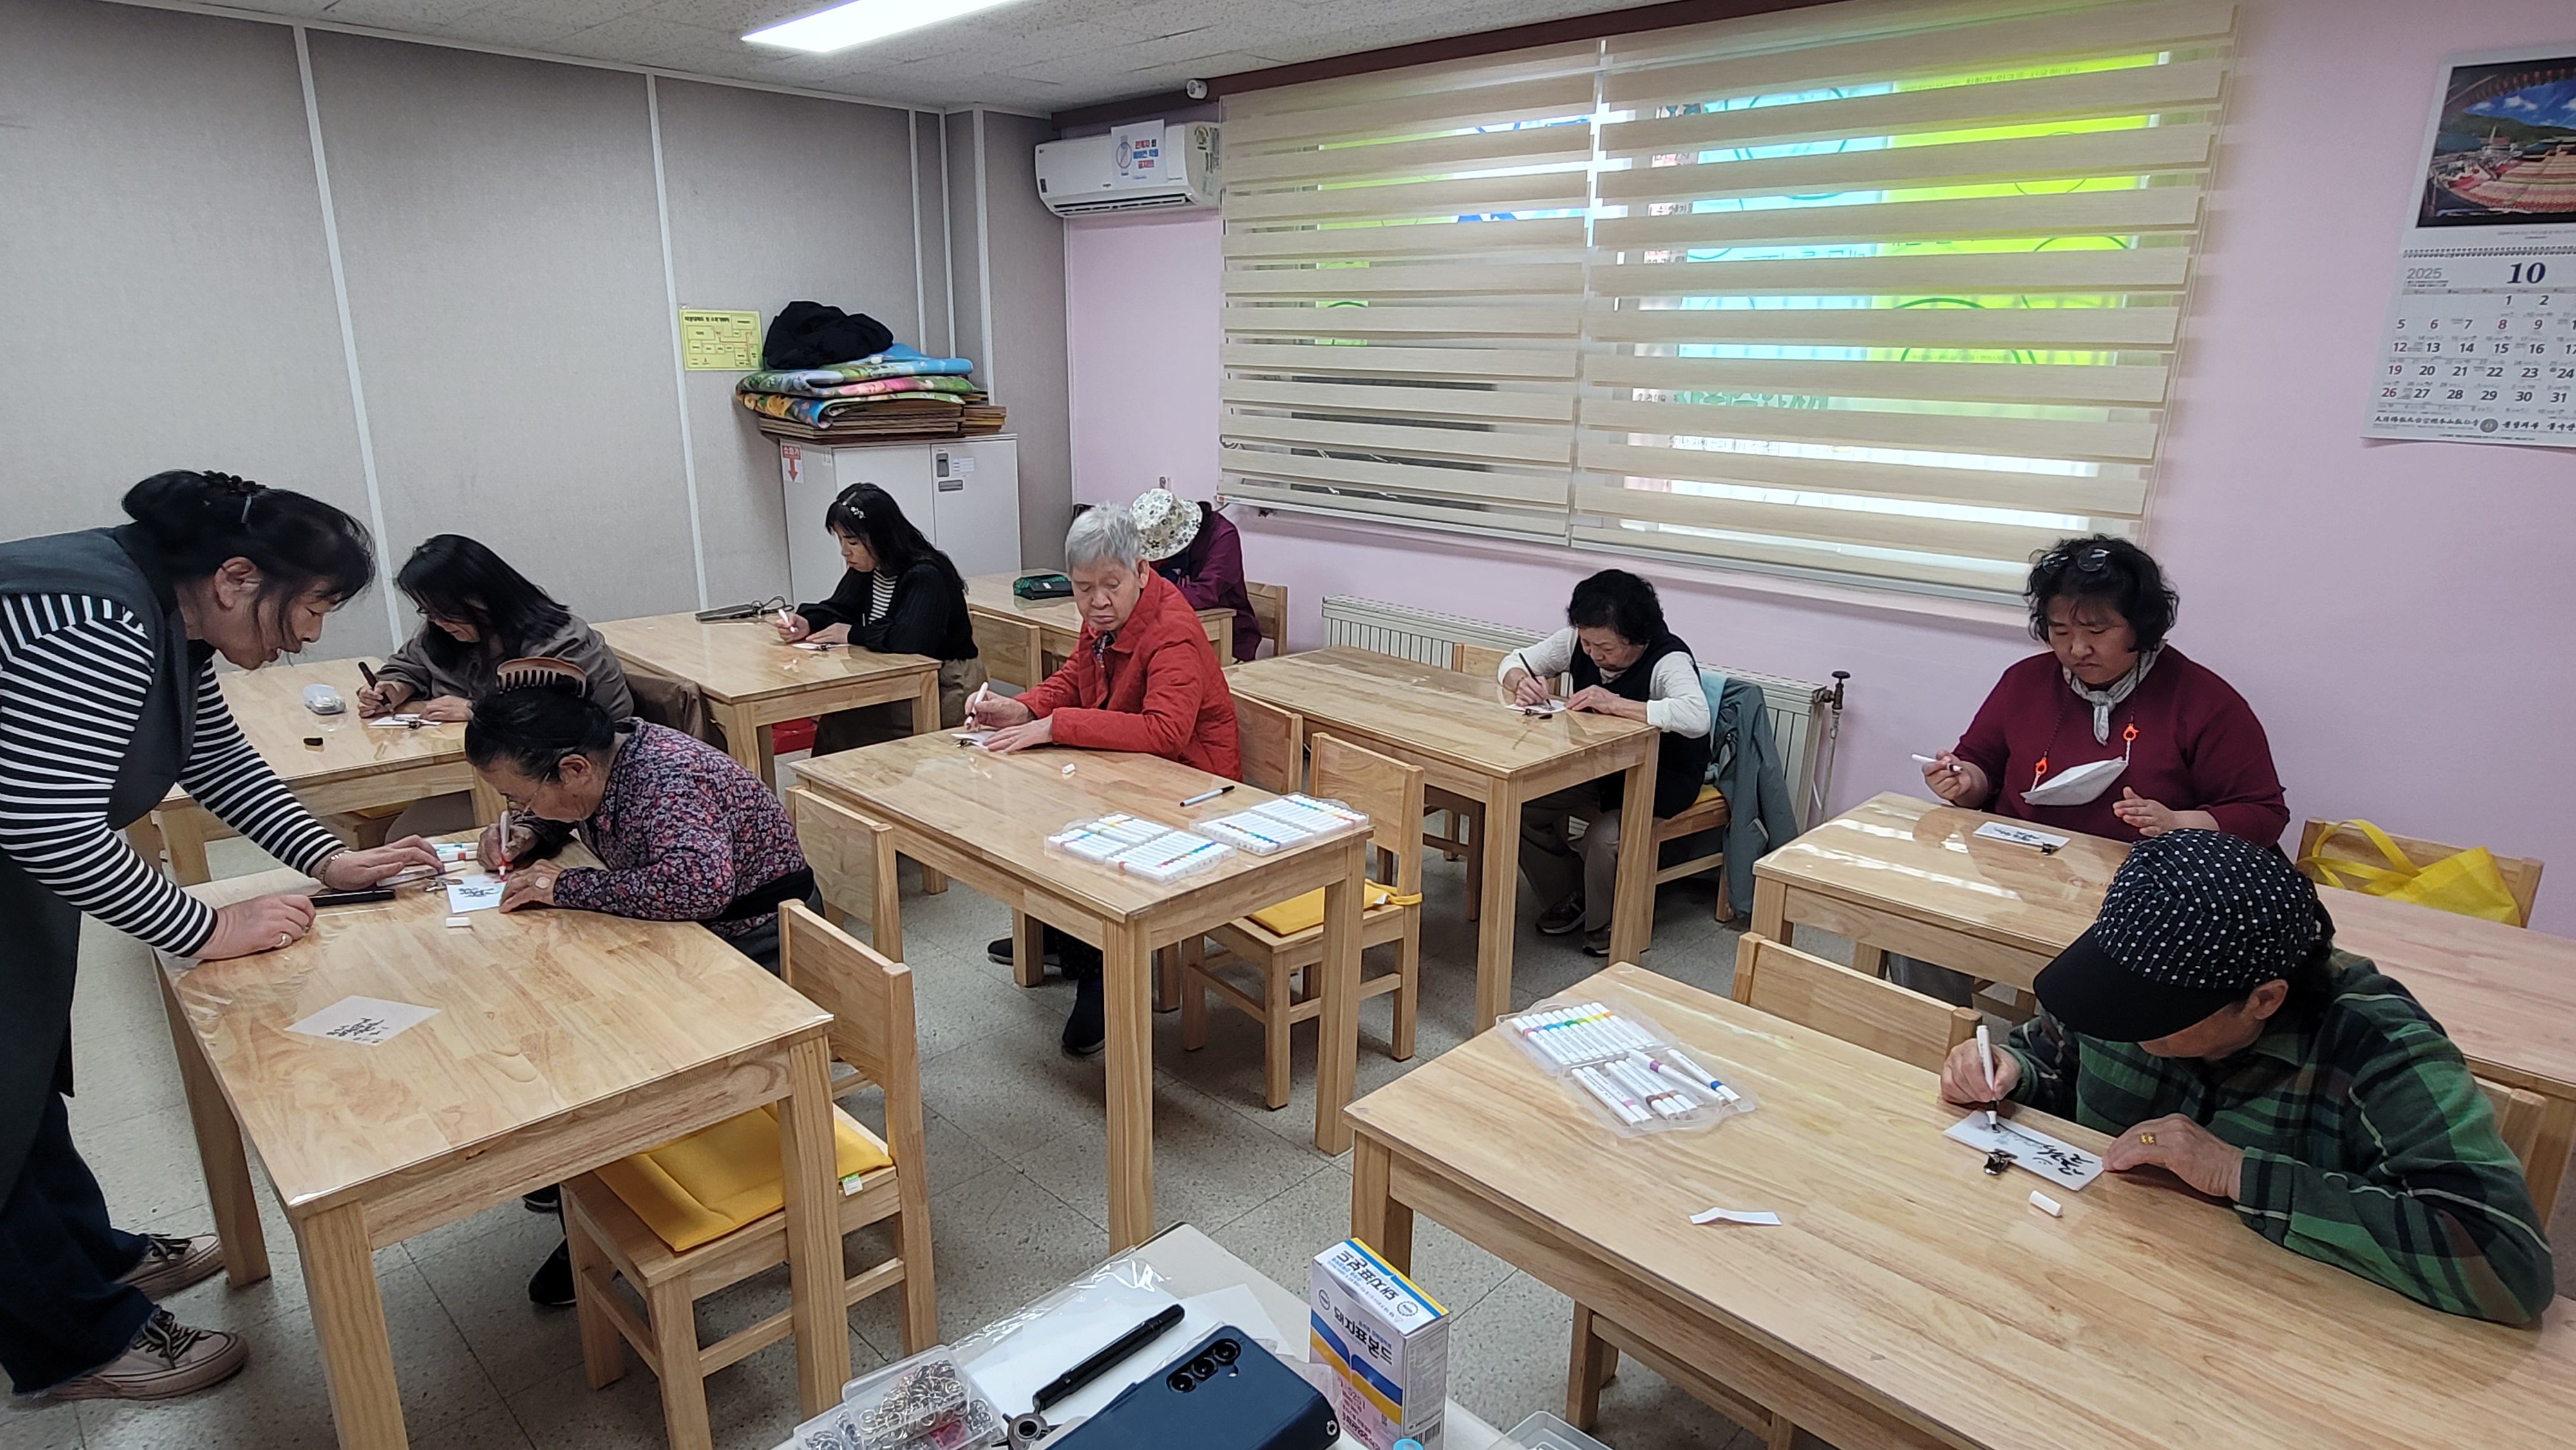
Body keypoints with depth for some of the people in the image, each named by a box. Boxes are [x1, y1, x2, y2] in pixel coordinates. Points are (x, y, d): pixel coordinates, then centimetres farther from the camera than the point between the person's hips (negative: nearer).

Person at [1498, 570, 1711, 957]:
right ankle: (1566, 900, 8)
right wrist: (1521, 682, -24)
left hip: (1661, 777, -6)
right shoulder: (1579, 640, -10)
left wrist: (1614, 703, -48)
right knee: (1522, 804, -16)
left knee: (1606, 838, -31)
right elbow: (1516, 661, 1)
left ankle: (1606, 928, 1)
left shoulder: (1669, 660, -27)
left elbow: (1697, 718, -46)